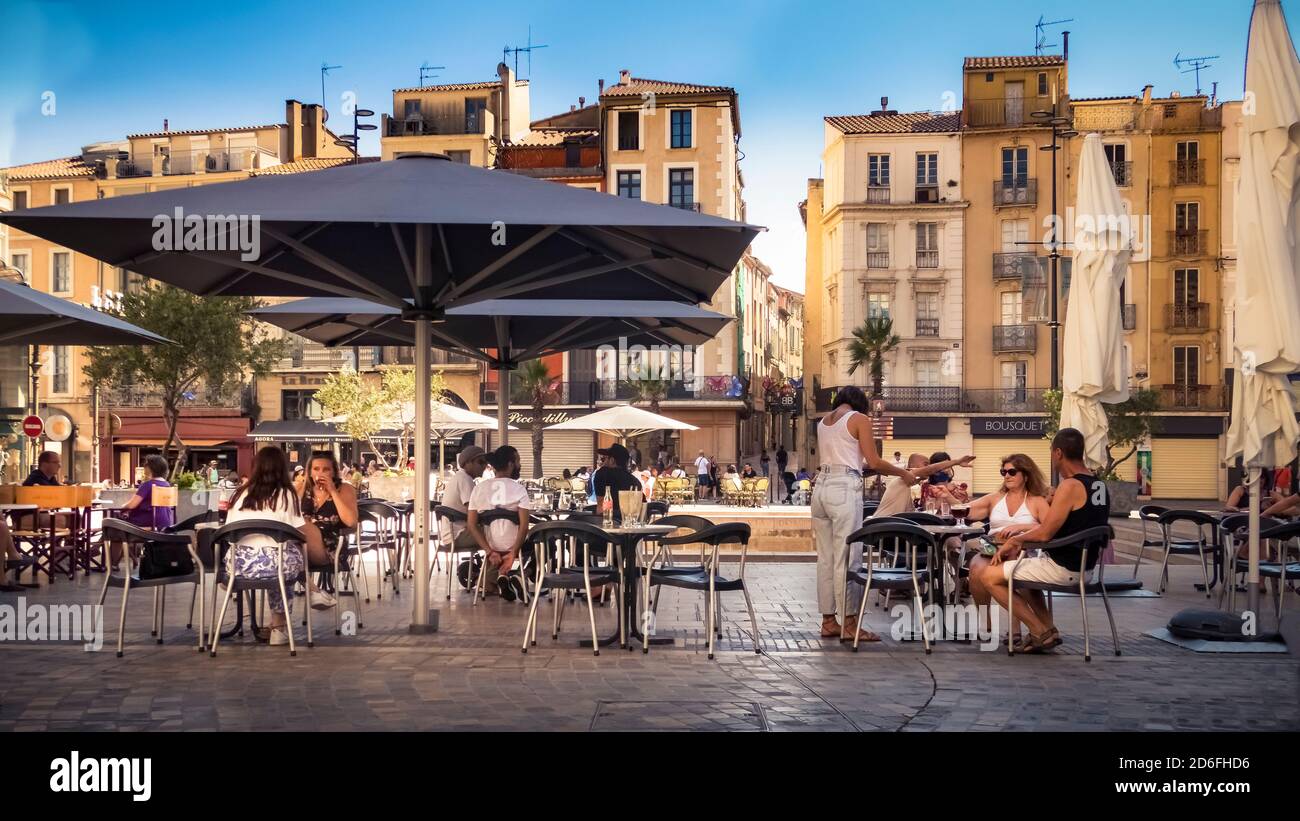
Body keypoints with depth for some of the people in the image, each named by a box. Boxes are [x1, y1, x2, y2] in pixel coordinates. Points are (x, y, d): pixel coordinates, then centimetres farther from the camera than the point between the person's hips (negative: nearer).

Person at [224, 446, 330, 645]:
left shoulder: (241, 493, 16)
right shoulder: (286, 494, 5)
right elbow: (299, 534, 3)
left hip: (238, 563, 5)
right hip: (273, 563, -4)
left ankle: (278, 626, 35)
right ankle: (279, 627, 34)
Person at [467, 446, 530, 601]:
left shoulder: (479, 488, 0)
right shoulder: (519, 489, -10)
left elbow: (472, 525, -7)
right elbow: (524, 526, -18)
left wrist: (489, 551, -9)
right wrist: (513, 553, -13)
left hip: (490, 544, 4)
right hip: (513, 544, -4)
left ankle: (497, 575, 2)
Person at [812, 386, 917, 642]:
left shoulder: (824, 421, 19)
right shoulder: (859, 419, 0)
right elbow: (874, 462, -4)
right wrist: (903, 473, 10)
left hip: (821, 486, 7)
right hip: (844, 488, -7)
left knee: (826, 557, 8)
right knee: (847, 558, -5)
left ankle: (828, 621, 11)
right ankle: (849, 623, -4)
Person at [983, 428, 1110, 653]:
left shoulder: (1070, 486, -20)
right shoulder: (1098, 484, 8)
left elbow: (1044, 534, -21)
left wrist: (1015, 539, -2)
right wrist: (1020, 541, 10)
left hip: (1063, 568, -10)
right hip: (1084, 565, 10)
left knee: (990, 576, -3)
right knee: (1022, 567, 33)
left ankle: (1041, 633, -2)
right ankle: (1048, 630, 20)